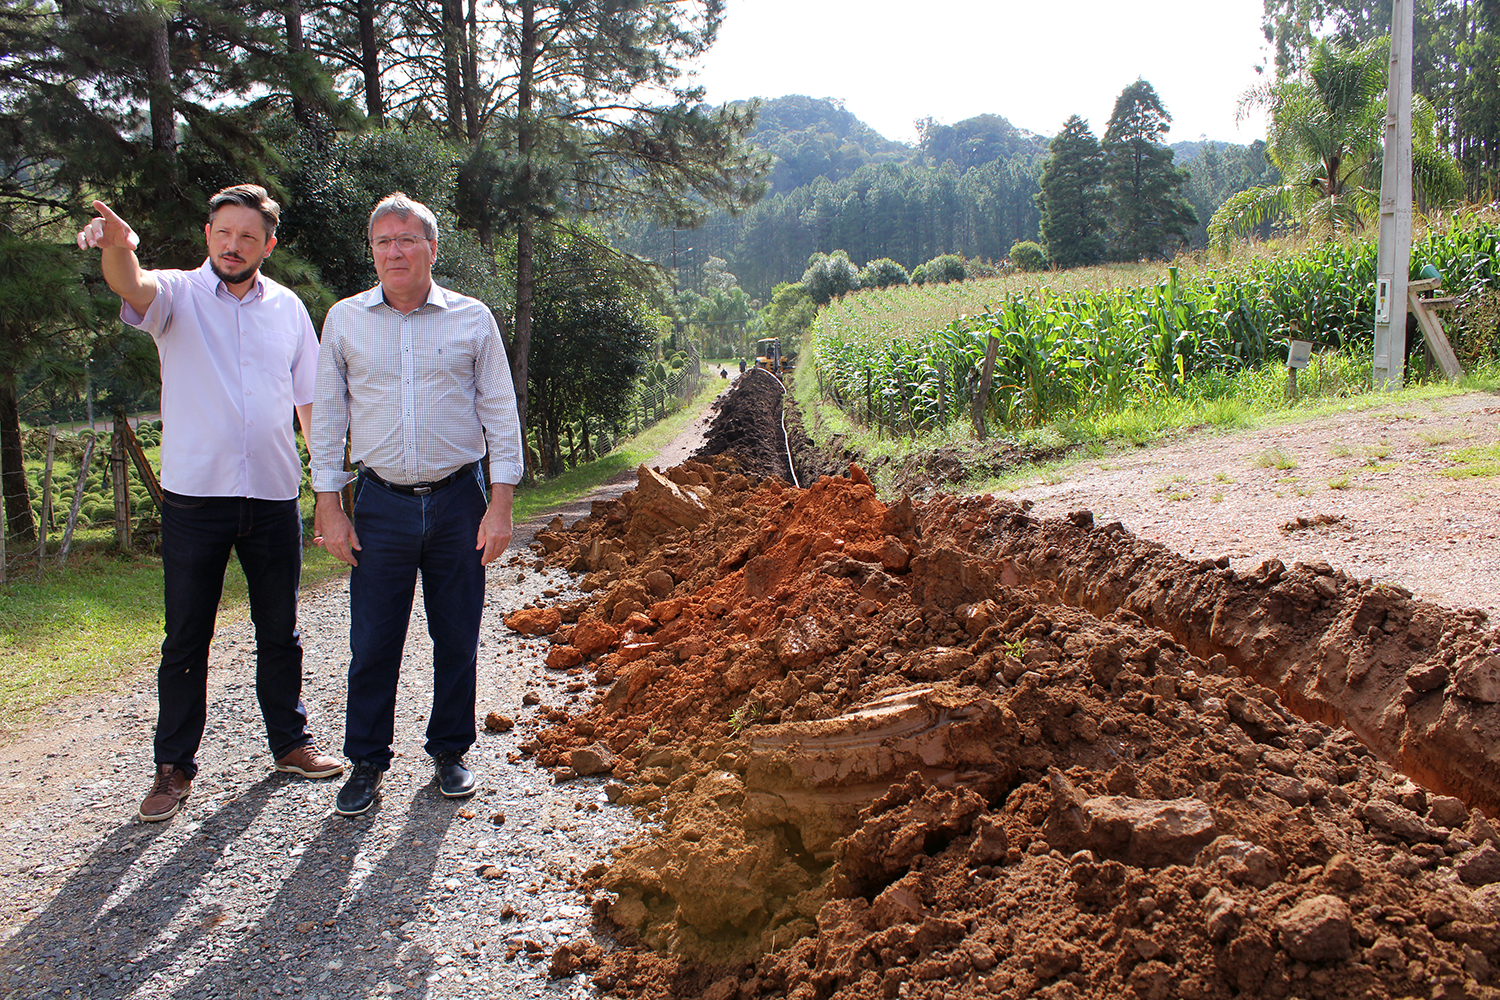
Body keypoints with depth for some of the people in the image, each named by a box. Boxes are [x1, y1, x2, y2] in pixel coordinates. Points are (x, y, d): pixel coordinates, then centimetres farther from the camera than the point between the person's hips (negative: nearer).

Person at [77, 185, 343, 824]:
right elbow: (133, 288, -26)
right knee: (185, 638, 5)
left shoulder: (288, 308, 8)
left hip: (274, 497, 3)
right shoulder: (179, 294, -2)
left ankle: (289, 742, 29)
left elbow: (309, 398, 13)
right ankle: (174, 766, 17)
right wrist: (119, 248, -50)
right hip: (194, 495, -2)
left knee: (279, 630, 14)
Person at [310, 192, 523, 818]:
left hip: (459, 501, 0)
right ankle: (366, 762, 19)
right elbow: (327, 416, 8)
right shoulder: (344, 320, 5)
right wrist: (328, 507, 2)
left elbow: (500, 413, 3)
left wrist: (500, 505, -2)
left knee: (456, 638, 8)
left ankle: (450, 752, 25)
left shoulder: (472, 319, 2)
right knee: (373, 643, 3)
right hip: (380, 505, 0)